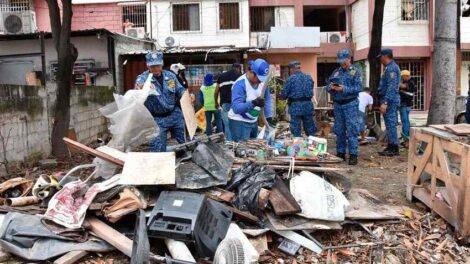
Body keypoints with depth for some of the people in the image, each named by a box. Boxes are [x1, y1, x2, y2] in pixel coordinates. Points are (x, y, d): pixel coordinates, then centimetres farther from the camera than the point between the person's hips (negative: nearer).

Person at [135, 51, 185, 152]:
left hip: (175, 115, 4)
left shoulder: (170, 76, 2)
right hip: (157, 119, -3)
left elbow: (180, 90, 10)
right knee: (158, 150, 3)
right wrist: (139, 90, -50)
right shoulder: (142, 78, -10)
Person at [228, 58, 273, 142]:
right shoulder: (240, 84, -24)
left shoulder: (263, 81, -4)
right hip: (239, 122, -7)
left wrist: (269, 117, -3)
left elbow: (267, 99, 5)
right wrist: (253, 103, -43)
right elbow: (236, 108, -30)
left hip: (253, 121, 7)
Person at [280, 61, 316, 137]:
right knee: (310, 129, 13)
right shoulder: (309, 77, 9)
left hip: (295, 106, -5)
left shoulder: (291, 79, -7)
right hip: (308, 105, 5)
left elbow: (284, 94, -6)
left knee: (296, 131, 3)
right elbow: (311, 92, 14)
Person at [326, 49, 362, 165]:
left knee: (351, 130, -6)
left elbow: (359, 87, -11)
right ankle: (340, 153, 20)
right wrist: (330, 87, -9)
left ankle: (353, 155, -2)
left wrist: (344, 89, -22)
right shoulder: (336, 72, 14)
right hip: (338, 104, 5)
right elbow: (328, 85, 14)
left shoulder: (355, 71, -1)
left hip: (350, 104, -5)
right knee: (339, 130, 10)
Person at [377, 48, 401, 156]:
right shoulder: (390, 67, 18)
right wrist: (384, 101, 20)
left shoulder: (391, 68, -14)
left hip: (390, 100, -10)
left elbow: (391, 87, -22)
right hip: (389, 100, 10)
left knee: (391, 124, -7)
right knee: (390, 124, 13)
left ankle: (394, 149, -3)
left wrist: (385, 102, -25)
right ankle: (391, 147, 19)